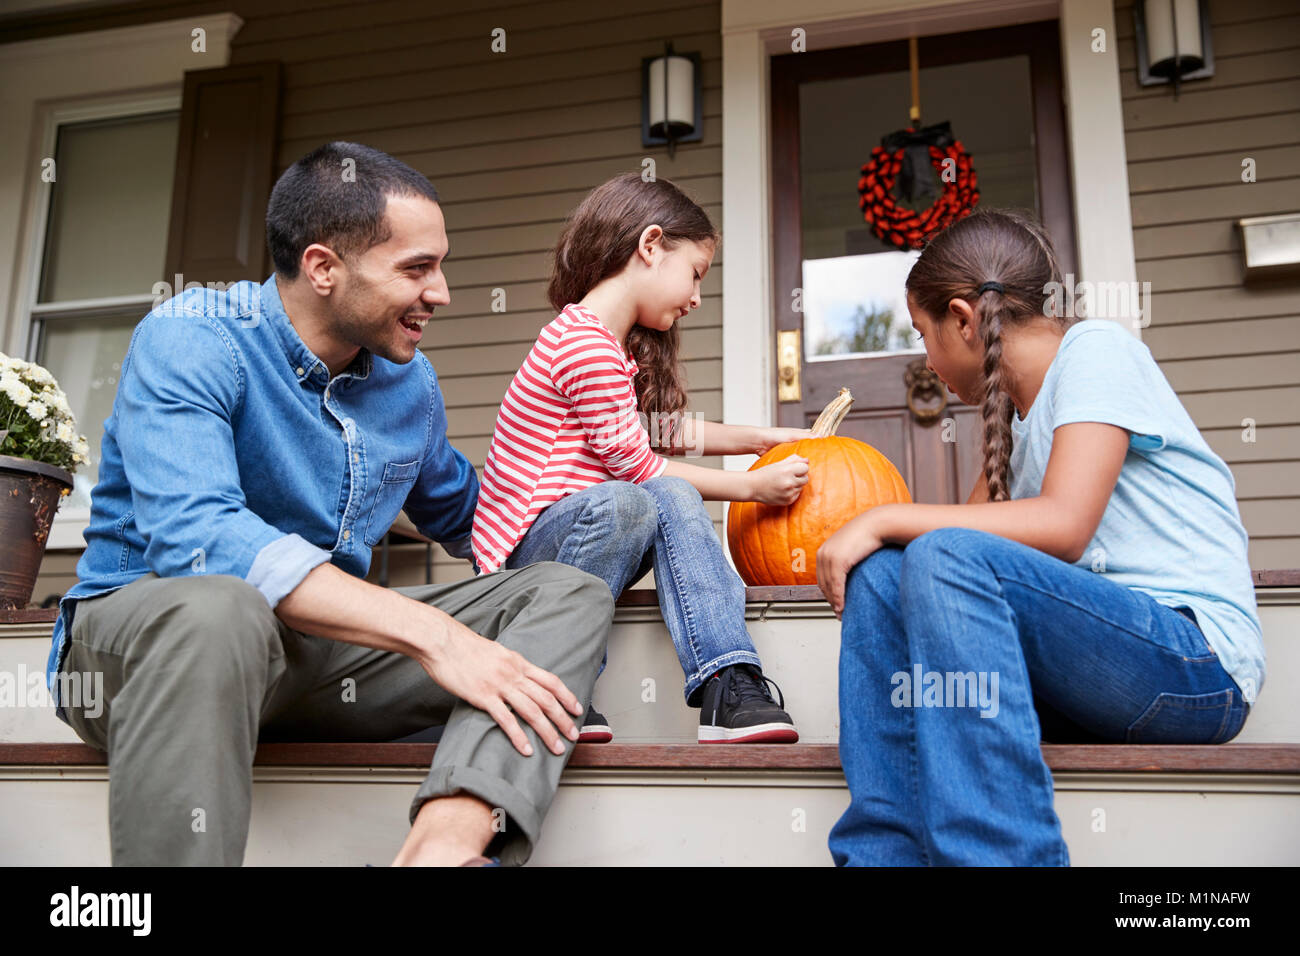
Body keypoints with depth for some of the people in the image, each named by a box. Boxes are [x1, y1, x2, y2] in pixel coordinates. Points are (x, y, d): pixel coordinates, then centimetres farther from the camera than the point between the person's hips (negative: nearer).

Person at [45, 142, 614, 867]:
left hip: (323, 649, 7)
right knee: (218, 607, -42)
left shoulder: (409, 379, 7)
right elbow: (196, 537, -30)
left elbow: (462, 514, 25)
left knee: (573, 593, -11)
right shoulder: (191, 342, -14)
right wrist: (429, 633, -35)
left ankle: (448, 840, -37)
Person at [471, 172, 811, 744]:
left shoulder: (618, 349, 16)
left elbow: (664, 428, 29)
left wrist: (759, 438, 24)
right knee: (623, 504, -35)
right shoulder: (585, 347, -17)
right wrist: (752, 487, -7)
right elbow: (634, 464, -14)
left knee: (674, 500, -15)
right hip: (521, 552, -9)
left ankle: (729, 687, -22)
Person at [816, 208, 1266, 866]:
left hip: (1199, 664, -8)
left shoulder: (1096, 348, -4)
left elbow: (1062, 527, -18)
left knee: (947, 559, -28)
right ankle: (885, 852, -15)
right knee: (878, 575, -8)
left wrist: (886, 520, -15)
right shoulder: (1014, 412, 19)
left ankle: (999, 854, -30)